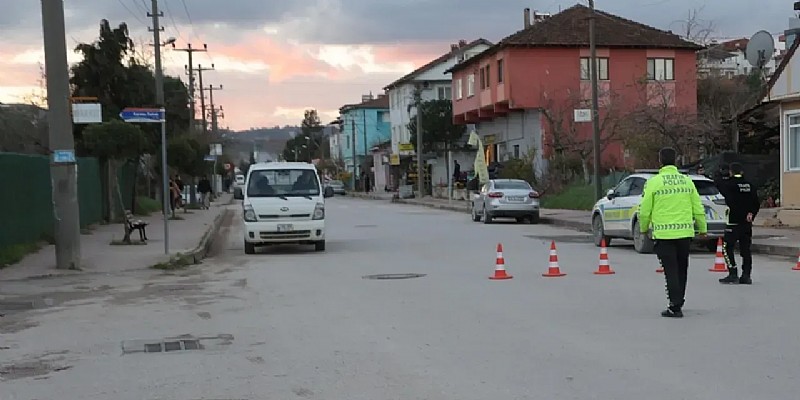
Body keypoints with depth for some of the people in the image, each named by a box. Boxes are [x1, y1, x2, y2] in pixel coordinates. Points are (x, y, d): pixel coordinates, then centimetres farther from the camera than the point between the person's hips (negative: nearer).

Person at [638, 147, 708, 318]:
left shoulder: (653, 182, -7)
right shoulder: (687, 181, 5)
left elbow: (645, 210, -5)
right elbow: (698, 209, 7)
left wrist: (644, 228, 11)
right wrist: (703, 228, 20)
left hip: (663, 234, -4)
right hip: (685, 232, 4)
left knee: (671, 271, 0)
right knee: (682, 269, 17)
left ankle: (675, 307, -4)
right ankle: (679, 301, 32)